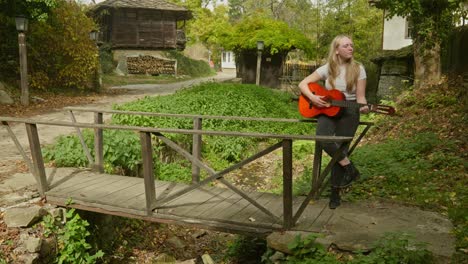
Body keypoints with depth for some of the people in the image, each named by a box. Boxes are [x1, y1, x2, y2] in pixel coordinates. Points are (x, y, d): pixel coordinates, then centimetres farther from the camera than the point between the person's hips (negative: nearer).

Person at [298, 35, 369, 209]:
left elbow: (360, 97, -2)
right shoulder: (327, 69, 0)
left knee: (340, 148, -8)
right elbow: (303, 84, 3)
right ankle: (350, 169, -10)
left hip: (349, 111, -1)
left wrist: (363, 107, -25)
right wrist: (312, 98, -15)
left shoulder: (358, 69, -2)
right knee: (322, 137, -28)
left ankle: (335, 193, 5)